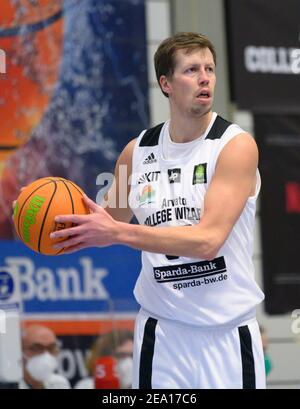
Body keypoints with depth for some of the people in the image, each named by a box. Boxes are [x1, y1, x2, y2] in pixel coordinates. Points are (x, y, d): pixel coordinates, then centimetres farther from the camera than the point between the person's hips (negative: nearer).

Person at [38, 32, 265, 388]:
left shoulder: (236, 145, -10)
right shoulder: (138, 151, 4)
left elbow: (209, 239, -20)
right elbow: (111, 221, 18)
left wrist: (118, 232, -26)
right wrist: (71, 222, -4)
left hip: (226, 335, -3)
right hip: (159, 330, 3)